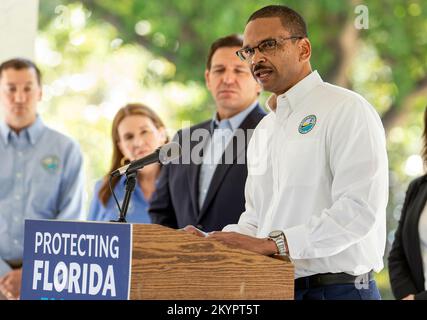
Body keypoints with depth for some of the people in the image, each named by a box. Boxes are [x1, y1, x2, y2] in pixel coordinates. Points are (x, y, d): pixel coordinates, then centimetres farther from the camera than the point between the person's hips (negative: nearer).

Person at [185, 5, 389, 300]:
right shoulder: (264, 129, 17)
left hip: (338, 289, -7)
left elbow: (359, 208, -19)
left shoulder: (348, 110, -9)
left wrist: (272, 243, -23)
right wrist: (215, 242, 1)